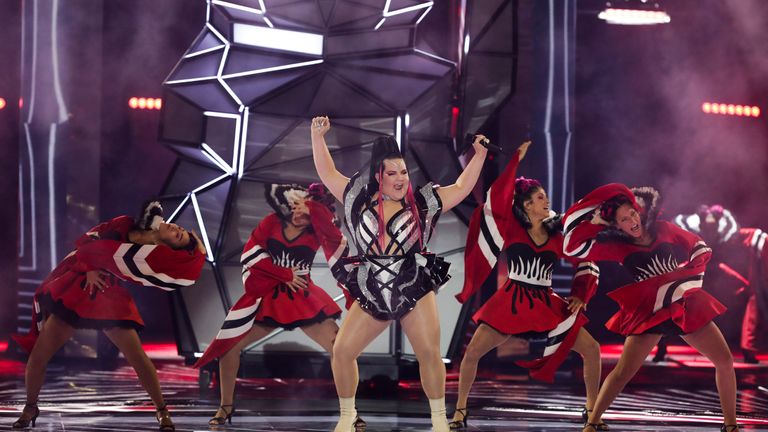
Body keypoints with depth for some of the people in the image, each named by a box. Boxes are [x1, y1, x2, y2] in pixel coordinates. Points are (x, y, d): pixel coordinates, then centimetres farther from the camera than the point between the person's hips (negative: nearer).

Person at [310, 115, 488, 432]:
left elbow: (461, 188, 11)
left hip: (415, 289, -1)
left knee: (429, 354, -5)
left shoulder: (422, 202, 5)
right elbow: (327, 173, 12)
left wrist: (479, 155, 6)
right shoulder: (359, 197, 6)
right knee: (342, 350, -5)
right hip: (371, 293, 1)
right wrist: (318, 136, 7)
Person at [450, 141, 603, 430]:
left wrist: (580, 296, 0)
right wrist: (516, 159, -16)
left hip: (547, 305, 3)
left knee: (592, 350, -4)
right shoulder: (511, 227, -3)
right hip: (512, 302, -2)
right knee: (472, 353, -11)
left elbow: (586, 265, 14)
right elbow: (495, 198, -19)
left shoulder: (557, 236, 4)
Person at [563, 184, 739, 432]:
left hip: (686, 304, 2)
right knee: (622, 373, -12)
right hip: (649, 313, -2)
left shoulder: (664, 230, 2)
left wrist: (691, 275, -1)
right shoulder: (618, 247, -3)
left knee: (725, 360, -2)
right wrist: (595, 221, -10)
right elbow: (574, 246, -10)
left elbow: (700, 249, 11)